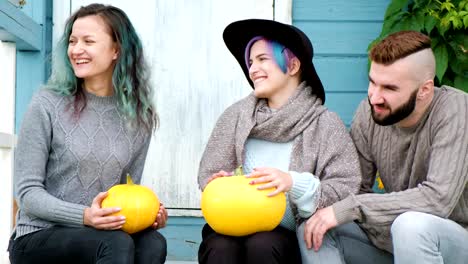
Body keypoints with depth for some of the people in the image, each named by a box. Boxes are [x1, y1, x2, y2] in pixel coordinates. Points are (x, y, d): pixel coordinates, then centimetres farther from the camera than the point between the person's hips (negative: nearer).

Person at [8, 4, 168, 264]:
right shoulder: (48, 104, -6)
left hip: (103, 233, 4)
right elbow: (28, 192, -8)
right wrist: (85, 216, -25)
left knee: (153, 243, -29)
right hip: (38, 237, -3)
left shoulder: (139, 117, 5)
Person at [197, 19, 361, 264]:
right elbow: (208, 176, 11)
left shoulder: (325, 124, 0)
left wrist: (295, 184, -21)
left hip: (287, 236, -2)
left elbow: (348, 191, -6)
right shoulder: (236, 116, 8)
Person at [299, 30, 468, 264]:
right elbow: (356, 186, 0)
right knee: (312, 227, -12)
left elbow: (438, 199, -31)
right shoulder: (369, 112, -7)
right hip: (391, 236, 5)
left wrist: (348, 208, -29)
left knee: (412, 224, -37)